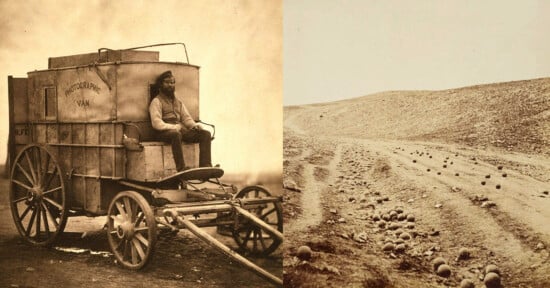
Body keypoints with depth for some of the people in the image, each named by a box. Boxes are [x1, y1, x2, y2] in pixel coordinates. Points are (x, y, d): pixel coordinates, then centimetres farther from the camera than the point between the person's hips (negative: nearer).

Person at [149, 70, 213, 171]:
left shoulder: (178, 102, 26)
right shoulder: (157, 101, 3)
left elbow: (186, 118, 22)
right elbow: (156, 124, -9)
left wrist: (194, 125, -1)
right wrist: (174, 127, -19)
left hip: (181, 129, 7)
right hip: (165, 132, -7)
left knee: (205, 134, -14)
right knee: (176, 134, -42)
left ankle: (205, 165, -27)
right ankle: (181, 168, -46)